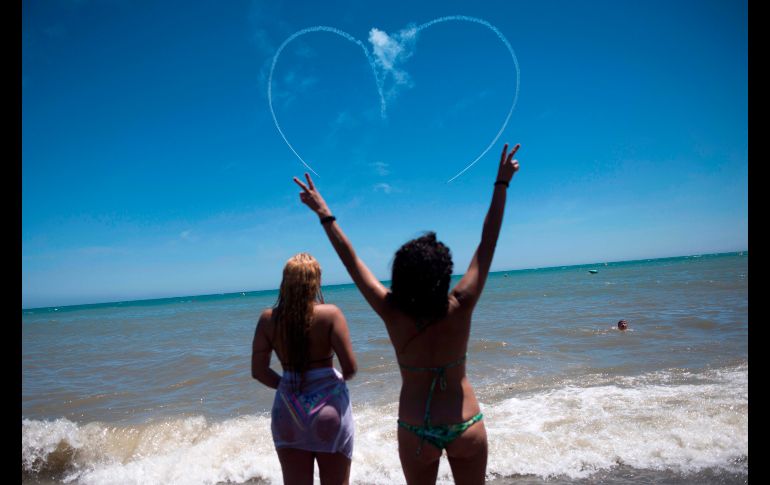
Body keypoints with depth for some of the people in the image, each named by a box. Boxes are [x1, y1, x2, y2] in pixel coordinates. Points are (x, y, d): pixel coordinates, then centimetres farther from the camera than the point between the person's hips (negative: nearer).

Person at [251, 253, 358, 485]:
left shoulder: (268, 319, -5)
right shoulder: (330, 314, -13)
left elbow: (258, 371, -3)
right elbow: (350, 368, -15)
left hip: (288, 410, 3)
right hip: (329, 405, -2)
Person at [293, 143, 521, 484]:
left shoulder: (393, 315, -18)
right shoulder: (460, 309, -19)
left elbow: (352, 262, -11)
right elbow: (486, 246, -13)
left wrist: (323, 212, -3)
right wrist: (502, 183, -7)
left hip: (415, 430, 0)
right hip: (466, 427, 0)